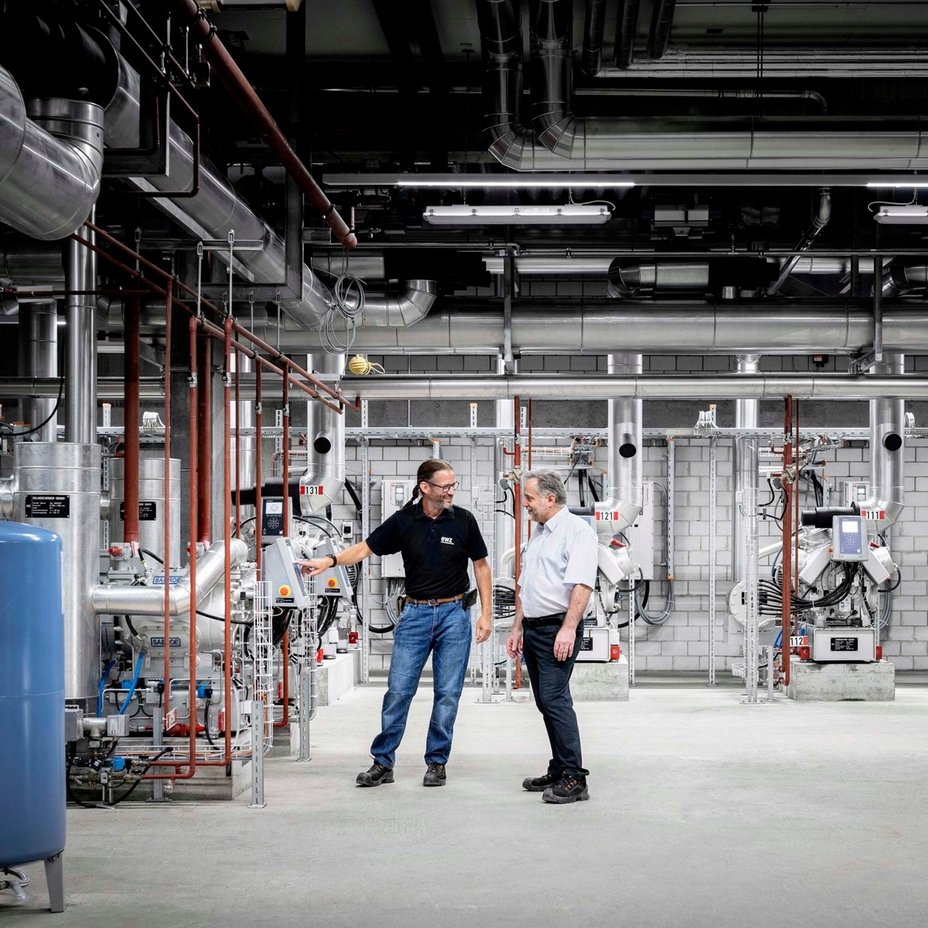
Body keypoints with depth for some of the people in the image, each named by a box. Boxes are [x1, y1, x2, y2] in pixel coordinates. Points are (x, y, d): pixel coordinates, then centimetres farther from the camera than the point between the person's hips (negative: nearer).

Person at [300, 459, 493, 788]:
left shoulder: (463, 520, -1)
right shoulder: (403, 521, -1)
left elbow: (481, 566, 6)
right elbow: (366, 548, 0)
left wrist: (486, 613, 1)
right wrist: (330, 560, -16)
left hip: (454, 613, 0)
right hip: (415, 613, 0)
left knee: (447, 693, 3)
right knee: (398, 690, -1)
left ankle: (437, 762, 15)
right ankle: (382, 762, 8)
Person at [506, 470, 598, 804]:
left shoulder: (576, 530, -10)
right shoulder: (538, 534, 19)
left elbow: (582, 584, -20)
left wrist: (568, 628, -27)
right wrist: (517, 628, 21)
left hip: (558, 628, -9)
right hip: (533, 628, 9)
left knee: (555, 699, -15)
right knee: (546, 702, 10)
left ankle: (574, 779, -14)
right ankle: (559, 772, 16)